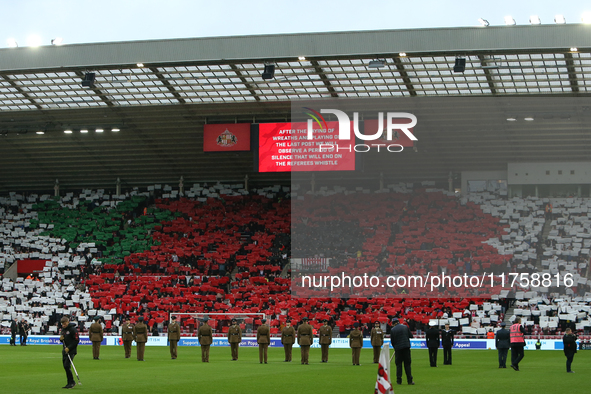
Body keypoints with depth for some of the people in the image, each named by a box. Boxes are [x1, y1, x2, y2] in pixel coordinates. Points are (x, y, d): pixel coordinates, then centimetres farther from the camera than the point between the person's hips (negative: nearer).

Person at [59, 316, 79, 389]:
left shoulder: (73, 329, -12)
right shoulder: (63, 329, 14)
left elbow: (76, 340, -14)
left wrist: (69, 348, -18)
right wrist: (61, 339, -2)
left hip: (71, 350, -8)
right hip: (65, 350, 8)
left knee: (67, 366, -15)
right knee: (65, 366, 8)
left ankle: (71, 382, -5)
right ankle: (71, 382, 16)